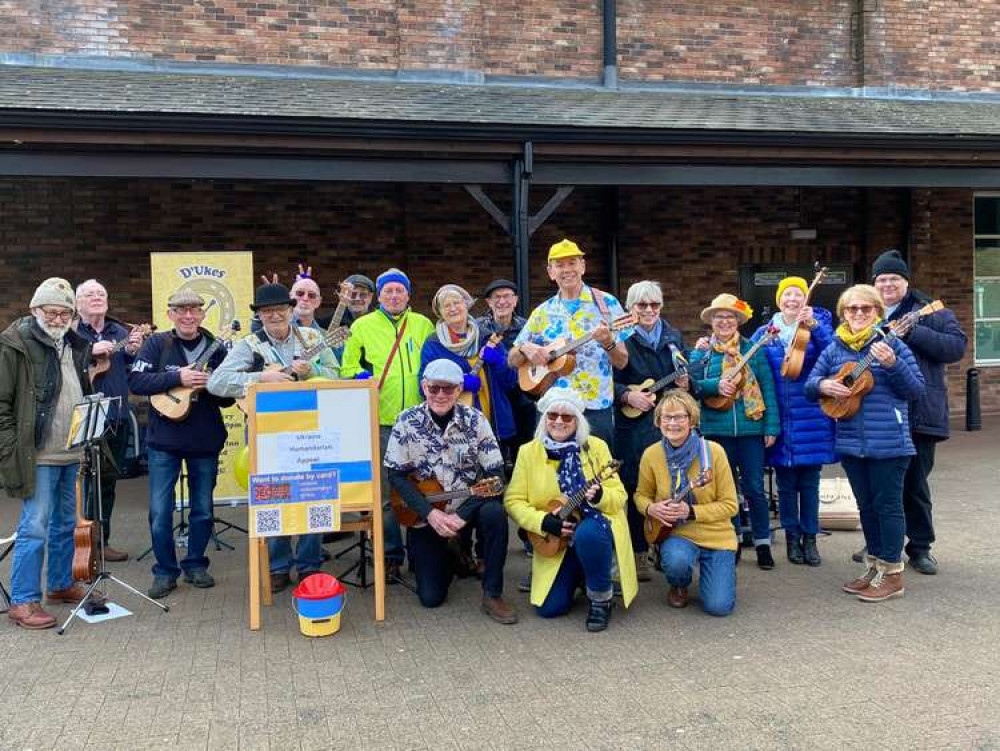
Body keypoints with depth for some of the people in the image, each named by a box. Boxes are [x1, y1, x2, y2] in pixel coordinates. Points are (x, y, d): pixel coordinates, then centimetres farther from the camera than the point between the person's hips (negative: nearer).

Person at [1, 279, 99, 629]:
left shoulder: (76, 344, 12)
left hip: (73, 454, 7)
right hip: (38, 455, -7)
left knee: (66, 523, 17)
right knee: (35, 528, -4)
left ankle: (61, 584, 31)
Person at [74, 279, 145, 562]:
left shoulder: (120, 332, 12)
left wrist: (132, 352, -6)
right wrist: (91, 351, -24)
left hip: (117, 416, 5)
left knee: (108, 481, 13)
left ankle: (101, 540, 24)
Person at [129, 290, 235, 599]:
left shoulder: (216, 349, 3)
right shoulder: (157, 344, -1)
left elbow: (227, 399, 4)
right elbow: (135, 381, -13)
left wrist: (213, 385, -18)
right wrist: (177, 378, -21)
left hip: (206, 441, 2)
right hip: (164, 440, -2)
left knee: (203, 510, 11)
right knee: (159, 512, 1)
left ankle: (195, 565, 28)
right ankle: (165, 572, 16)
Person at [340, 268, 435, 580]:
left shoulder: (424, 325, 11)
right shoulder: (362, 326, 7)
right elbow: (348, 367, 8)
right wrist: (361, 378, -12)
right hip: (380, 420, -1)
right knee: (385, 491, 2)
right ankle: (391, 554, 14)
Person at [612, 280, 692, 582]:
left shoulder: (674, 337, 12)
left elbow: (686, 376, 17)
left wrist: (685, 384, -4)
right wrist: (628, 396, -19)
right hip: (634, 425, -3)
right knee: (636, 488, -1)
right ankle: (638, 553, 11)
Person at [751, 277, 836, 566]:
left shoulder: (819, 324, 3)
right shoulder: (764, 334, 8)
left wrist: (813, 325, -26)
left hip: (812, 417, -1)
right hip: (780, 419, 1)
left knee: (809, 482, 5)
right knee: (786, 482, 7)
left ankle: (809, 538, 17)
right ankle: (792, 537, 19)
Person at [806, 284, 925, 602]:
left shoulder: (892, 344, -4)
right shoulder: (834, 349, 8)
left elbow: (916, 389, -7)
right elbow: (810, 385, 10)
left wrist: (892, 364, -23)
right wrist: (823, 386, -13)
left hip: (889, 442, -5)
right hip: (851, 442, 5)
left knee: (887, 504, 1)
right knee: (866, 505, 14)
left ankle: (892, 573, 11)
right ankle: (874, 566, 26)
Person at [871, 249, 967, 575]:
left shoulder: (929, 311, 1)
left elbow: (957, 346, -11)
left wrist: (912, 333, -19)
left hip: (918, 413, -3)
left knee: (915, 482, 4)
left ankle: (920, 547, 18)